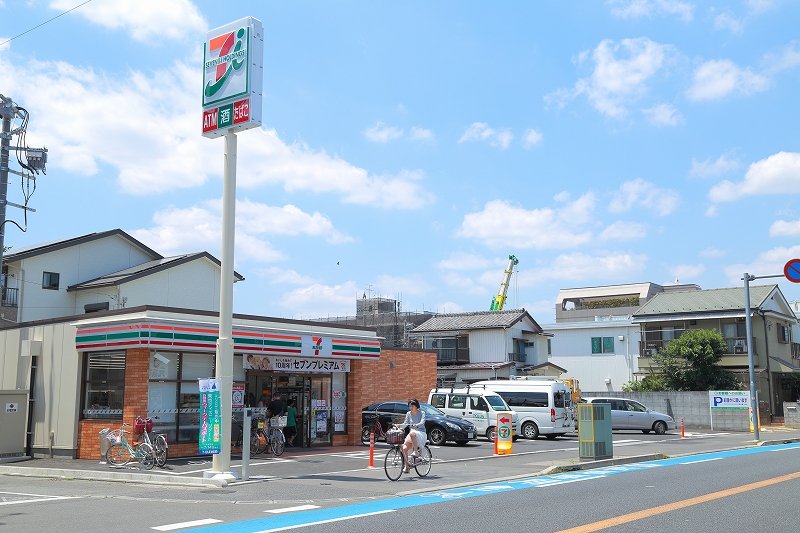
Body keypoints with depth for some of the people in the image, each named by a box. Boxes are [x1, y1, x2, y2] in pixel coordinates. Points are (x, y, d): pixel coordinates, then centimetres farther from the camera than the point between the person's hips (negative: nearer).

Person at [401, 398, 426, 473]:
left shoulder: (422, 413, 0)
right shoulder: (408, 414, 12)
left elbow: (422, 422, -16)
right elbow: (405, 423, 9)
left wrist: (416, 425, -37)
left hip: (421, 433, -5)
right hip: (412, 432, 5)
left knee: (412, 434, -41)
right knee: (404, 448, -20)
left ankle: (415, 451, -29)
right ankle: (407, 466, -9)